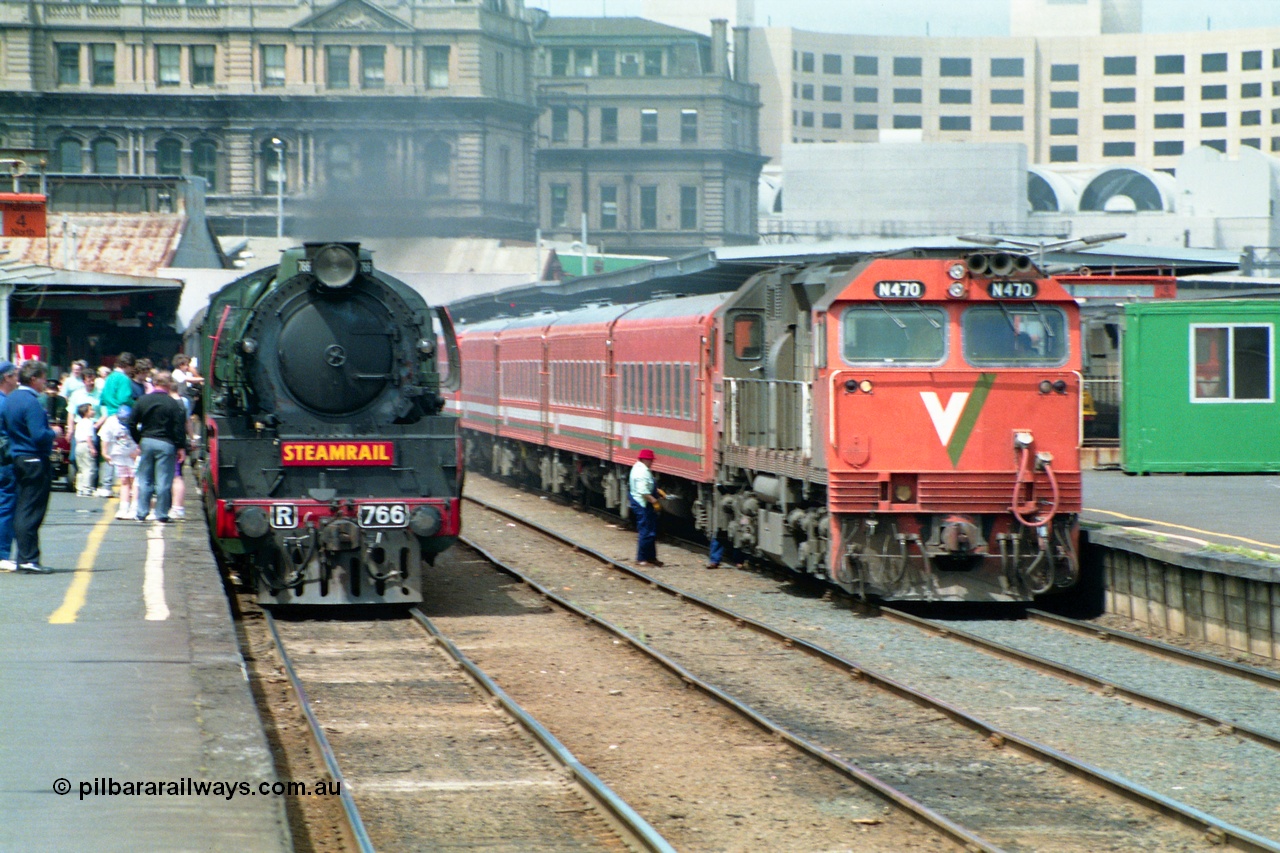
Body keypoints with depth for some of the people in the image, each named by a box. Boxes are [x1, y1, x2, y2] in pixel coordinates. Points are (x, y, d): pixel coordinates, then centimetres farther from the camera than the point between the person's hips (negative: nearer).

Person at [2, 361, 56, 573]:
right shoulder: (31, 402, -18)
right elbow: (40, 435, -24)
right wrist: (53, 433, -4)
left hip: (17, 458, 9)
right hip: (35, 460, -9)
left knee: (22, 511, 12)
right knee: (32, 513, -6)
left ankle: (24, 558, 15)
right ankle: (29, 559, -6)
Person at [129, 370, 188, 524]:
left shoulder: (143, 400, 3)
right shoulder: (173, 404, -9)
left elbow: (132, 424, 7)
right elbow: (179, 428, -10)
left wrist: (138, 441, 17)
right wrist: (181, 447, -2)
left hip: (146, 442, 4)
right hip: (166, 444, -4)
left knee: (144, 480, 12)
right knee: (164, 481, 1)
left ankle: (141, 513, 12)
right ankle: (162, 515, 2)